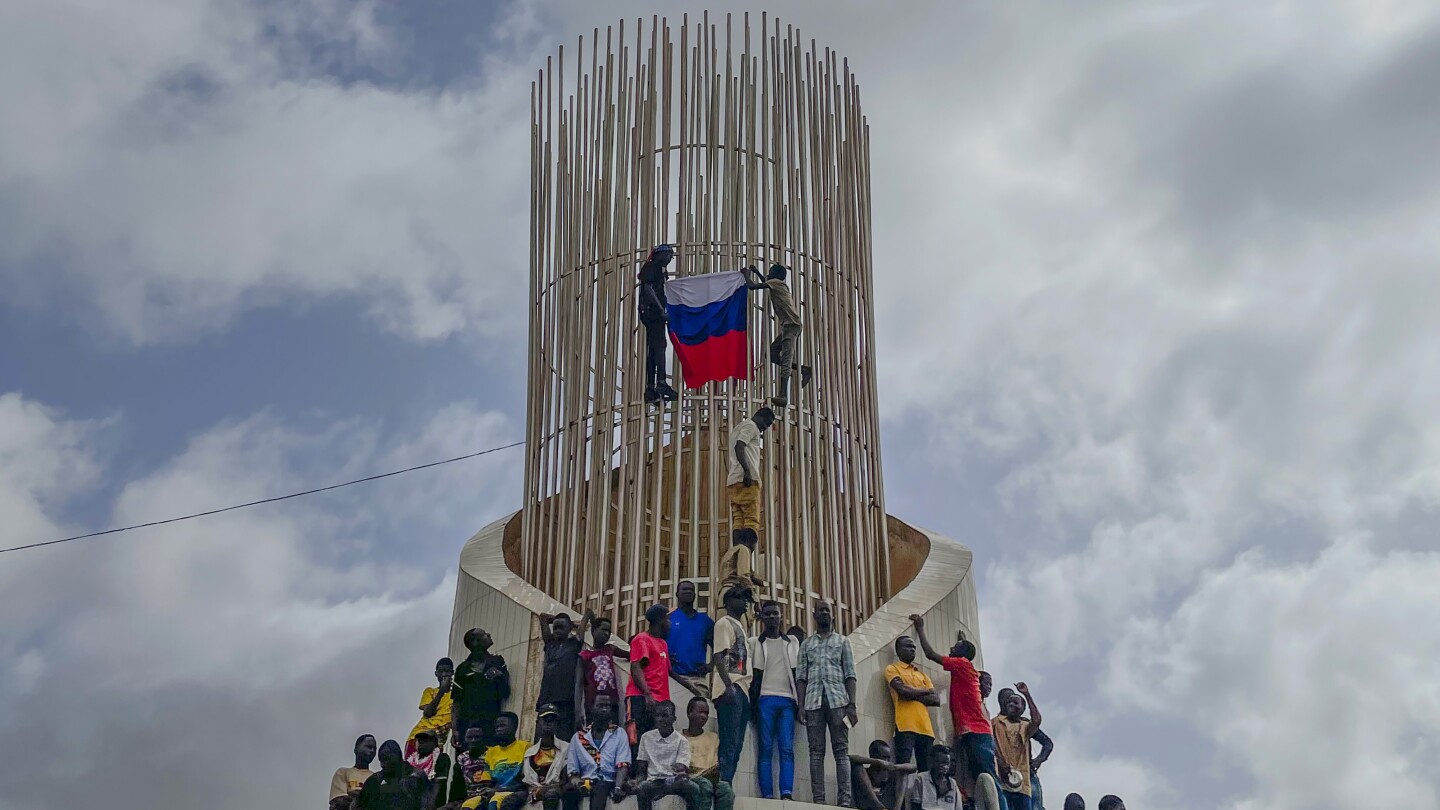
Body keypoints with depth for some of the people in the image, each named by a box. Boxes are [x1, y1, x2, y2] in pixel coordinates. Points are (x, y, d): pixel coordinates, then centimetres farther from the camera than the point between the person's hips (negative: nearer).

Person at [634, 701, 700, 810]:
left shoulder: (681, 740, 4)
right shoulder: (647, 737, 11)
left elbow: (681, 768, -7)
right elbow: (642, 766, 14)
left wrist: (682, 774, -27)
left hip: (674, 781, -1)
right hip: (654, 781, 1)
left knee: (693, 789, -32)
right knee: (642, 789, -34)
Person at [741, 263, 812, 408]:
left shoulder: (775, 282, -1)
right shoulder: (777, 285, 25)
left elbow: (751, 286, -8)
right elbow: (767, 285, 50)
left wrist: (746, 274, 10)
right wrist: (756, 272, 48)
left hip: (791, 324, -9)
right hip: (789, 325, 9)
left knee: (786, 359, -19)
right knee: (772, 354, 10)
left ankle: (783, 396, -32)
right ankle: (803, 370, 7)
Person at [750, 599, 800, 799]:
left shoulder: (792, 642, 17)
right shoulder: (755, 643, 11)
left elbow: (797, 674, 14)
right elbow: (754, 676, 7)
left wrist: (799, 702, 6)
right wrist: (753, 701, -3)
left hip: (787, 700, 1)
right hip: (765, 699, -1)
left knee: (787, 749, -9)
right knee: (766, 748, -6)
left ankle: (786, 793, -17)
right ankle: (767, 794, -9)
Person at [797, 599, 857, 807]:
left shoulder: (843, 641, 15)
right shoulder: (807, 644, 18)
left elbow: (850, 675, 7)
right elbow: (801, 677, 11)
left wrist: (852, 704, -5)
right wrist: (800, 706, -2)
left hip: (837, 699, -1)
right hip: (813, 701, 1)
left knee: (841, 750, -6)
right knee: (816, 750, -4)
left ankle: (844, 799, -12)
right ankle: (818, 798, -7)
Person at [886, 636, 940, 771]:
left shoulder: (922, 674, 26)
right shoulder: (892, 669, 10)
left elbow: (936, 700, 13)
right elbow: (903, 690, -9)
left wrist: (913, 695, -3)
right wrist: (926, 691, 7)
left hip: (925, 728, 6)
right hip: (905, 726, -6)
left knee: (926, 771, 0)